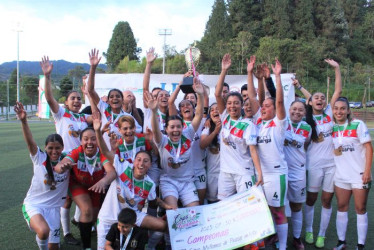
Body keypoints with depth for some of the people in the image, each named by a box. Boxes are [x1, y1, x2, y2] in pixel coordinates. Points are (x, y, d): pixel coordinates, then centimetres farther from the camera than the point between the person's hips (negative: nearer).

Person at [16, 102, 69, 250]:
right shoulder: (39, 158, -8)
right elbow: (30, 142, -25)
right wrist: (23, 121, -42)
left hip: (53, 207, 3)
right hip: (33, 204, -3)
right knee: (44, 231, -33)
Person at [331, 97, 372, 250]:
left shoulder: (358, 125, -8)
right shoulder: (332, 128, 4)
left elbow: (368, 147, -9)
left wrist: (367, 171, -14)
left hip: (359, 174, -4)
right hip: (340, 175, 4)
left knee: (360, 208, 4)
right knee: (341, 207, 10)